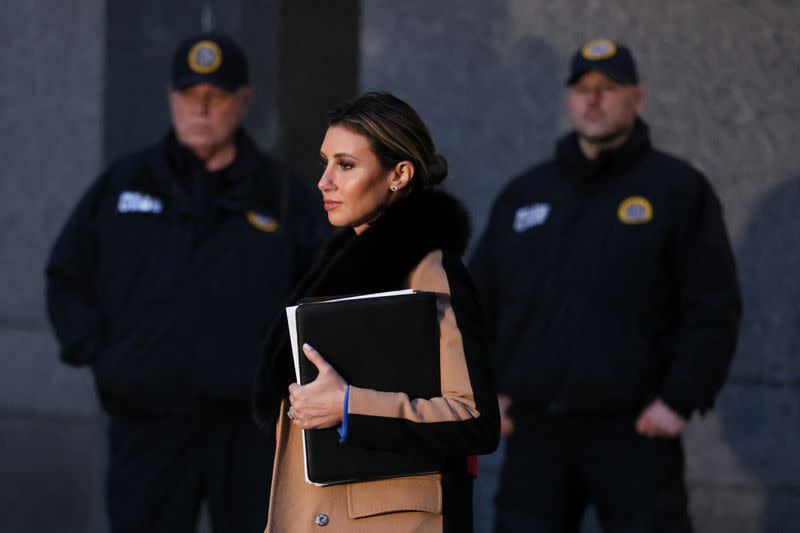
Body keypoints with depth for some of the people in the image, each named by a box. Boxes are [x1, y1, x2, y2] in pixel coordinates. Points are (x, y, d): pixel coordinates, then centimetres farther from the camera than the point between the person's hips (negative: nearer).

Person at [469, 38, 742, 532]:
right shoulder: (525, 194, 15)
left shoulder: (678, 190, 1)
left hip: (635, 433, -4)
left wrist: (681, 398, -11)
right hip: (535, 431, 4)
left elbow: (714, 307, -4)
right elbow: (478, 300, 19)